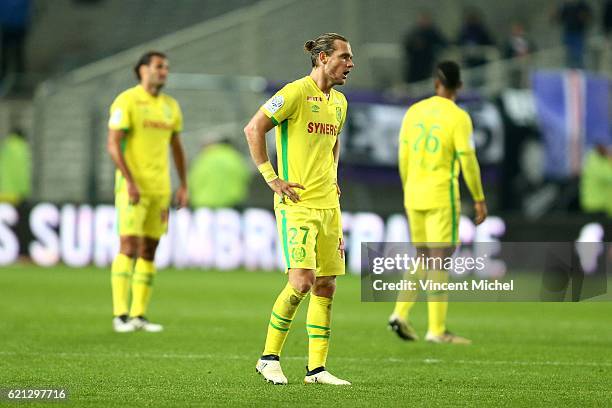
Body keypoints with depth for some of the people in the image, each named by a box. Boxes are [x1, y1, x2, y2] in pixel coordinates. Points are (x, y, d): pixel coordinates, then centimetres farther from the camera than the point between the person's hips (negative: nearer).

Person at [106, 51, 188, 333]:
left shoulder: (170, 106, 14)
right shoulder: (127, 101, -7)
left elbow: (176, 147, 22)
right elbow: (113, 144, -13)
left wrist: (183, 185, 15)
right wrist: (130, 181, -21)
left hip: (160, 188, 7)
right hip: (133, 187, -7)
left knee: (149, 251, 6)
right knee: (129, 247, -13)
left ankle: (139, 315, 9)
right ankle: (120, 315, -13)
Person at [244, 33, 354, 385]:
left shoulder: (339, 101, 15)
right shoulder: (296, 92, -10)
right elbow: (254, 129, -12)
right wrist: (271, 177, -13)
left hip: (328, 204, 8)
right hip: (297, 202, -8)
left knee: (326, 286, 5)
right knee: (302, 280, -17)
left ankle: (317, 368, 9)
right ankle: (270, 358, -3)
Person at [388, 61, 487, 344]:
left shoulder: (414, 112, 6)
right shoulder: (458, 118, -10)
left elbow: (403, 156, 9)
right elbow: (468, 161, -12)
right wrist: (479, 200, -4)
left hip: (414, 195, 5)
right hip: (442, 196, -5)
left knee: (423, 258, 17)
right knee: (440, 260, -2)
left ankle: (400, 313, 3)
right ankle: (437, 330, -2)